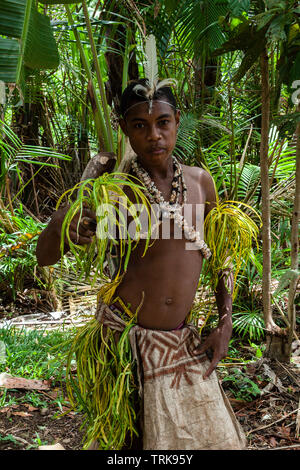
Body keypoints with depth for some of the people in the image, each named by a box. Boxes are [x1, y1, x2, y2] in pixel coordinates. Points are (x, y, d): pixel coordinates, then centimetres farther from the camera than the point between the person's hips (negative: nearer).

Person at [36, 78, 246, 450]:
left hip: (183, 340, 3)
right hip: (126, 333, -3)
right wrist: (60, 225, -29)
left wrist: (225, 323, 6)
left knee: (213, 435, 12)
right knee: (127, 436, 9)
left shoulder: (201, 182, 4)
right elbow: (44, 256, -7)